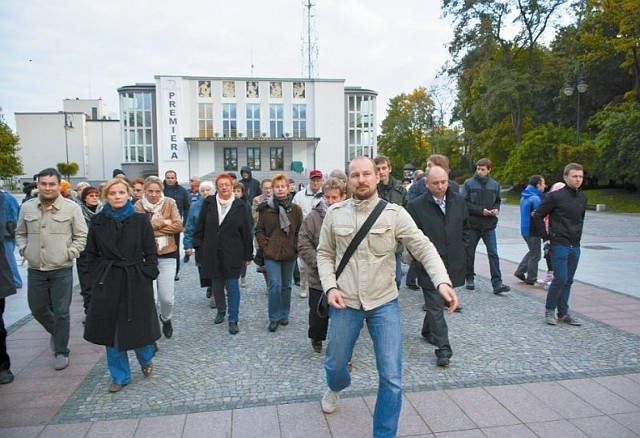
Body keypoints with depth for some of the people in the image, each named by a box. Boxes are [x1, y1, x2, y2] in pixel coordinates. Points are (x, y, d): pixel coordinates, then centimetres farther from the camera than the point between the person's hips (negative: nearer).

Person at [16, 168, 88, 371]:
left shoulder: (72, 207, -7)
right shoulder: (27, 207, 3)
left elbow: (81, 235, -2)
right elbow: (20, 233, 16)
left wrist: (69, 254, -10)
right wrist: (24, 250, 2)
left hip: (61, 270, -4)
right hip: (35, 270, 4)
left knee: (61, 312, 3)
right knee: (37, 308, 15)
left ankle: (61, 352, 18)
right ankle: (55, 332, 44)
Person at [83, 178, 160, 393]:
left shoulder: (141, 220, -4)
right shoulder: (97, 221, 1)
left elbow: (151, 254, -2)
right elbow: (91, 254, 9)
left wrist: (146, 277, -8)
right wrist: (99, 276, 1)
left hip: (135, 282, -2)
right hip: (107, 284, 2)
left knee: (139, 326, 6)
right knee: (111, 330, 9)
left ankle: (146, 359, 37)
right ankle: (120, 376, 25)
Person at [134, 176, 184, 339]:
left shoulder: (170, 203, 0)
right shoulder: (138, 206, -2)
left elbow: (178, 226, -11)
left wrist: (152, 228, -12)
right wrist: (162, 222, -12)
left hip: (167, 255, 1)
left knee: (167, 297, 4)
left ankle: (166, 319, 37)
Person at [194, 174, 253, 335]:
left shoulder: (239, 205, -1)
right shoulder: (209, 203, 3)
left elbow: (246, 231, 1)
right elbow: (200, 227, 7)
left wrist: (248, 254, 1)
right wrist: (199, 248, 2)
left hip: (232, 254, -2)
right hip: (212, 253, 3)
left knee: (232, 287, -1)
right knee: (217, 285, 15)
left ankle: (233, 320, 9)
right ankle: (221, 311, 37)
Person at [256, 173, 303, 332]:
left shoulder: (295, 209, -1)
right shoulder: (265, 208, -3)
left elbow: (300, 232, 4)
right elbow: (259, 231, 2)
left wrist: (296, 248, -3)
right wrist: (265, 247, -6)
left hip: (289, 253, 2)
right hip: (271, 253, -2)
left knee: (286, 285, 12)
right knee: (275, 285, -8)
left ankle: (284, 314, 28)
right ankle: (274, 318, 6)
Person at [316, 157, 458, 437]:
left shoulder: (395, 213, -8)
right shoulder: (335, 213, -3)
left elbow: (423, 247, -14)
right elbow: (325, 253, 6)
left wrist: (442, 280, -30)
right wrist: (330, 286, -9)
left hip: (384, 303, -1)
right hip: (345, 302, 2)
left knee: (391, 378, -2)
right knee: (335, 366, 18)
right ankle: (335, 389, 56)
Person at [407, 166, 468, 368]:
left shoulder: (459, 202, 4)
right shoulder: (416, 206, -10)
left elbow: (465, 227, 18)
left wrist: (461, 249, 11)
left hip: (453, 263, 5)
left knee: (436, 302, 19)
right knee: (435, 306, -2)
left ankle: (428, 331, 41)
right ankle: (443, 349, 3)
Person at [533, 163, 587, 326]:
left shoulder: (583, 198, 10)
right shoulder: (556, 196, -10)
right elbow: (538, 215, -6)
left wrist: (578, 234, 14)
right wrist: (546, 235, -7)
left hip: (575, 246, 6)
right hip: (559, 244, -6)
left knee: (568, 281, 10)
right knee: (560, 279, -8)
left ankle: (563, 313, 19)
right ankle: (549, 310, 9)